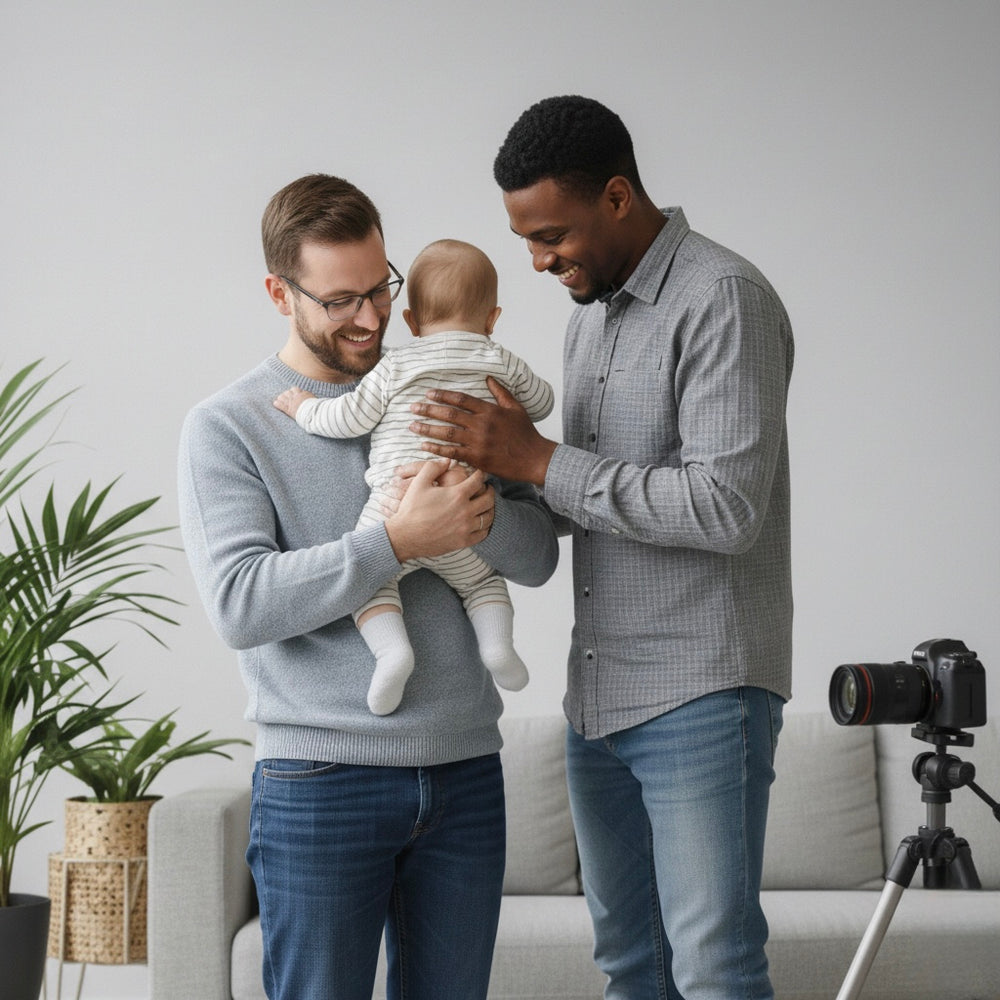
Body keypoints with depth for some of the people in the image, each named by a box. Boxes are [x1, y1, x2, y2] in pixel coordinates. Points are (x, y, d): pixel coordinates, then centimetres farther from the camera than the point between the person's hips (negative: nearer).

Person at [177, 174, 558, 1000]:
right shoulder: (226, 427, -1)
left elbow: (538, 555, 9)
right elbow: (240, 603, -15)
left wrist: (483, 513, -14)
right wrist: (399, 540, -22)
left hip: (465, 771, 4)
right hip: (322, 779, -4)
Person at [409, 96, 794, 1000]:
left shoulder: (723, 300, -12)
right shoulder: (591, 314, 16)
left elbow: (727, 508, -22)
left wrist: (537, 460, -18)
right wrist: (498, 481, 6)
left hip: (700, 692, -8)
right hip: (598, 696, 9)